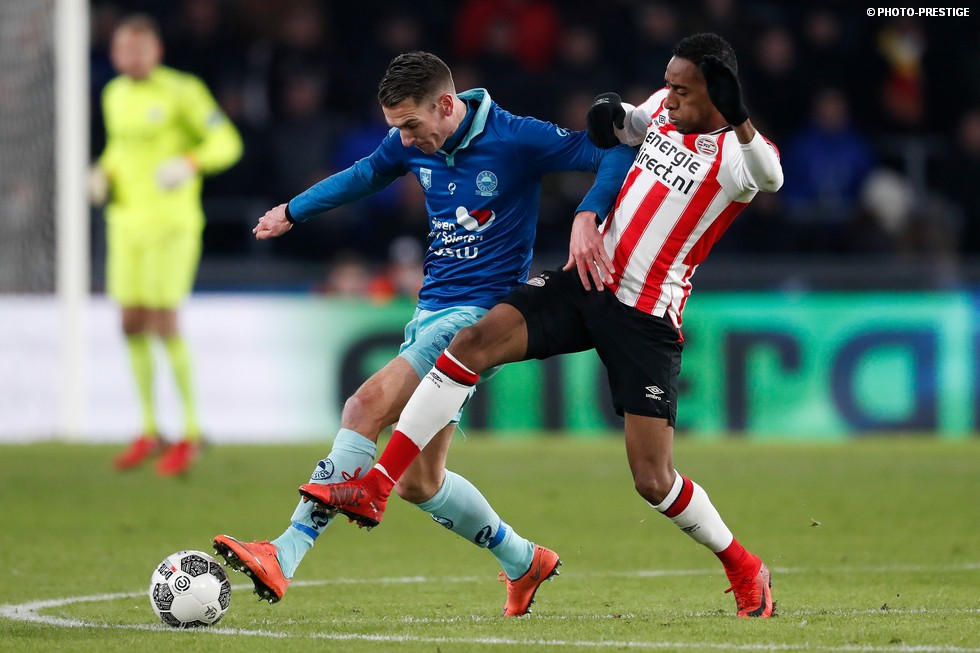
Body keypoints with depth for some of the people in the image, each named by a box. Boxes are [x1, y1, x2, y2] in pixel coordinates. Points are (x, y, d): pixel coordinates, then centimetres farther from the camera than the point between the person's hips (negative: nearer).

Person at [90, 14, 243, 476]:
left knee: (164, 324, -10)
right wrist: (102, 173, 6)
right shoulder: (114, 95, 10)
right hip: (126, 221, 7)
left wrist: (190, 163, -29)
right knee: (133, 325, 6)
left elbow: (227, 143, -10)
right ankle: (150, 432, 18)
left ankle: (191, 432, 2)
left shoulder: (181, 91, -11)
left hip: (171, 223, -7)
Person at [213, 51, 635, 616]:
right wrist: (294, 211, 35)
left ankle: (284, 557, -30)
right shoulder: (412, 145, 6)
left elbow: (619, 154, -11)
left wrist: (587, 217, -27)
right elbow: (367, 174, 29)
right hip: (432, 310, 8)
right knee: (418, 481, 8)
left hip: (482, 311, -8)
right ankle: (524, 563, 30)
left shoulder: (516, 139, -13)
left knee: (369, 406, -25)